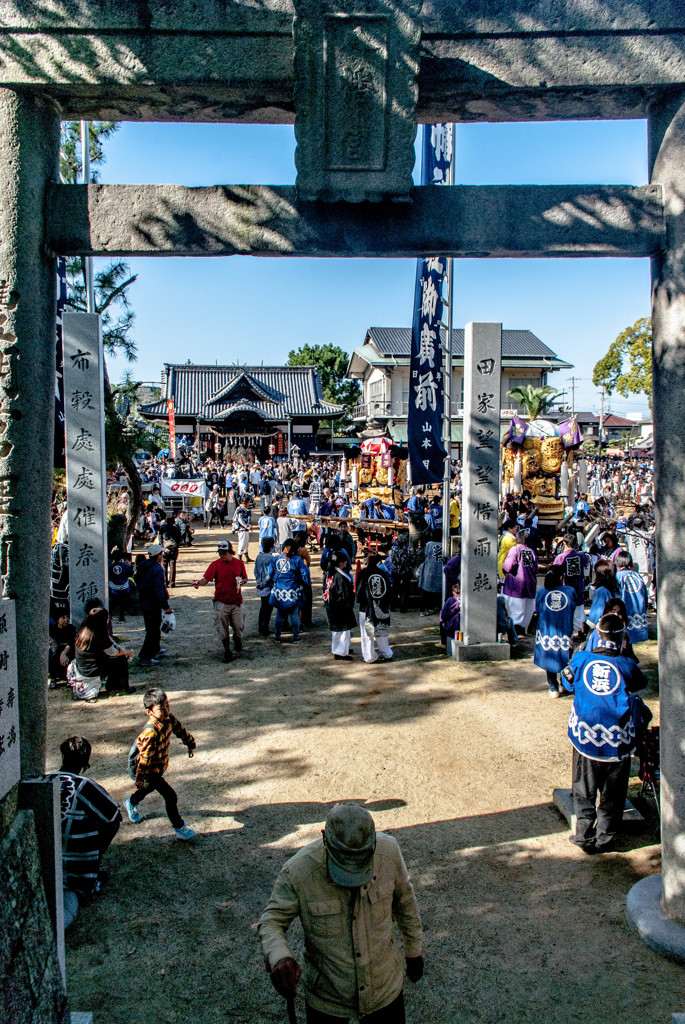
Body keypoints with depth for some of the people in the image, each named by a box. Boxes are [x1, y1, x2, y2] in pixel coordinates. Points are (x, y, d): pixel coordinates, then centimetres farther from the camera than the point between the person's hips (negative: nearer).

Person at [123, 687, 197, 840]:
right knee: (170, 797, -6)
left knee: (148, 788, 32)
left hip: (160, 766, 9)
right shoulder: (151, 732, -37)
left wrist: (191, 744, 21)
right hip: (150, 771, -9)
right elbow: (145, 757, -31)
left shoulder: (169, 719, -12)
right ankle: (180, 829, 10)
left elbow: (180, 730, 8)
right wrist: (140, 779, -25)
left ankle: (131, 803, 62)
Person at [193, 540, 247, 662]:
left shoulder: (239, 563, 1)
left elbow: (245, 578, 13)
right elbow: (206, 578, -15)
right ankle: (227, 652, 18)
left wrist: (241, 581, -10)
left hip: (236, 601, 1)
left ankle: (237, 639, 44)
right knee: (222, 628, 3)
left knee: (239, 627, 9)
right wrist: (199, 582, -35)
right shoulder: (215, 564, -6)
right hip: (221, 602, -1)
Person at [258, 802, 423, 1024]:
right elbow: (271, 921, -16)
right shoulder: (298, 871, -28)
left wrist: (413, 949, 10)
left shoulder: (388, 851, -19)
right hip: (325, 996, -1)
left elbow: (404, 900, -1)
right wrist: (279, 958, -36)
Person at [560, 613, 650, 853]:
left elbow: (568, 683, 9)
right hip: (619, 738, -1)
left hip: (585, 735, 1)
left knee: (584, 790, 17)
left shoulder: (581, 659, -7)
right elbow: (642, 682, 9)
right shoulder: (626, 665, -11)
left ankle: (584, 836, 22)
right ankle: (605, 838, 24)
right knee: (612, 792, 17)